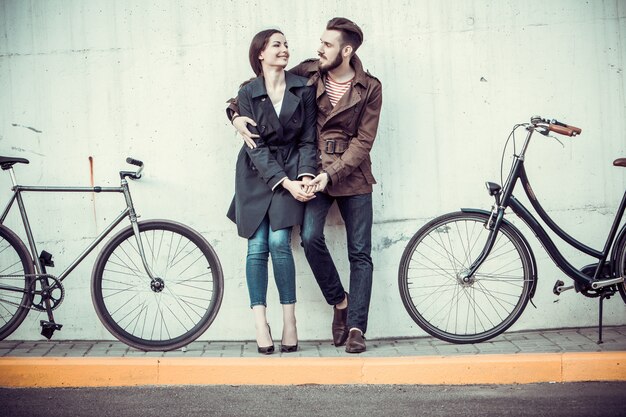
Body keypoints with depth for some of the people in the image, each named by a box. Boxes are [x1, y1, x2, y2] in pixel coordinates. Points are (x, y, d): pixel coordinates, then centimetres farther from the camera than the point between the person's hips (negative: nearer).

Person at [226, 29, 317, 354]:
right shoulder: (247, 94, -4)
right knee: (257, 247, -5)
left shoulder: (303, 90, -1)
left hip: (291, 172, 0)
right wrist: (285, 182, -18)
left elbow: (307, 140, 1)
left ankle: (289, 321, -5)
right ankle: (260, 326, -1)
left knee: (279, 242, -14)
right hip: (256, 175, 0)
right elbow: (256, 147, -9)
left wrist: (305, 175, -14)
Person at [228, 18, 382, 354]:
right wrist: (236, 112, -7)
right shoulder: (308, 73, 2)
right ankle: (339, 302, 5)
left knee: (360, 253, -1)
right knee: (310, 237, -19)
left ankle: (356, 328, 6)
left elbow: (363, 141, -7)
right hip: (315, 171, 1)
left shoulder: (369, 89, -2)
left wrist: (333, 173, -18)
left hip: (352, 174, 0)